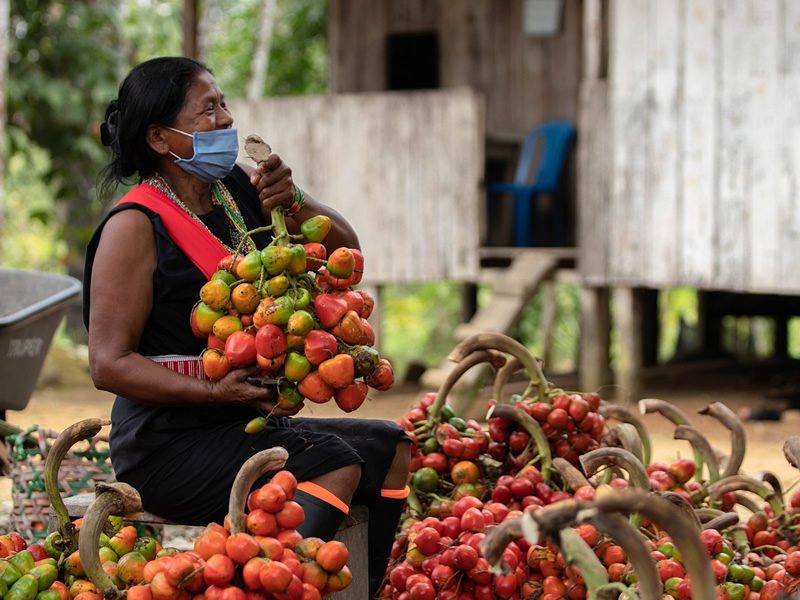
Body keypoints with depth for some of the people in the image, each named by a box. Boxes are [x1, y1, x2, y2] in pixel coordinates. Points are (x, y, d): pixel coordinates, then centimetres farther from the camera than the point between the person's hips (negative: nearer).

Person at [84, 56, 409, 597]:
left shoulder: (240, 189, 8)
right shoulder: (136, 226, -13)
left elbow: (345, 251, 9)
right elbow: (109, 364, -16)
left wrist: (291, 204, -11)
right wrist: (215, 392, -26)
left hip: (249, 424, 9)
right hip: (167, 446, -8)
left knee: (391, 449, 7)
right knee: (334, 463, -25)